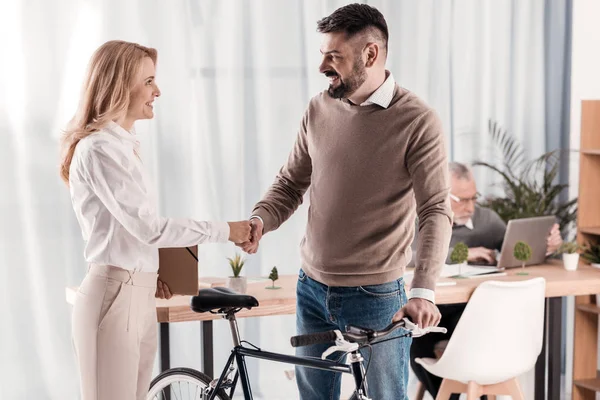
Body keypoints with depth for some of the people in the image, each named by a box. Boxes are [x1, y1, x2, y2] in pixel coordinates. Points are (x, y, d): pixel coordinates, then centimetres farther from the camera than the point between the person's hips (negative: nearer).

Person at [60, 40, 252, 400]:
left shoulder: (123, 142, 14)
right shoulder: (98, 150, -15)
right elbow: (148, 226, -17)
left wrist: (150, 271, 5)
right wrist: (225, 231, -10)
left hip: (140, 294, 9)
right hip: (114, 294, -9)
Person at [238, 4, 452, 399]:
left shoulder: (418, 121, -13)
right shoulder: (319, 109, 2)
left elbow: (437, 211, -19)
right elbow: (291, 183, 11)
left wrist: (424, 291, -31)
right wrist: (260, 221, -10)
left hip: (377, 297, -5)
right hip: (312, 289, 5)